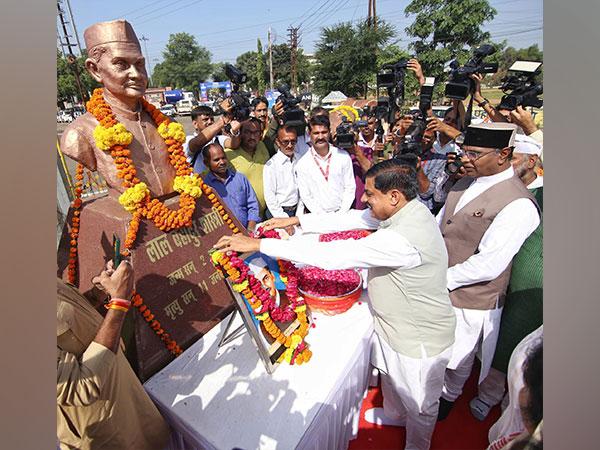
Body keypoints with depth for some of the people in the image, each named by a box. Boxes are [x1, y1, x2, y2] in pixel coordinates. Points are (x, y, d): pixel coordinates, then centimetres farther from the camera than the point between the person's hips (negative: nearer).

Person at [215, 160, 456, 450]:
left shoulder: (403, 238, -40)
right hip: (395, 325, 9)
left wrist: (258, 244, -34)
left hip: (419, 340, -8)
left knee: (420, 404, 23)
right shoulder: (407, 210, -9)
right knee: (391, 376, 34)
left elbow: (330, 255, -41)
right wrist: (296, 221, -7)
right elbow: (352, 219, -4)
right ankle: (393, 414, 64)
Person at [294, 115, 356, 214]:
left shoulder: (343, 156, 3)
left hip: (342, 213, 1)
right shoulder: (302, 164, -1)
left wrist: (341, 213, -5)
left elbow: (350, 188, 4)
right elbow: (305, 196, 0)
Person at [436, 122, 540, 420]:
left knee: (456, 360, 21)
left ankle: (447, 397, 50)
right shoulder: (465, 183, 2)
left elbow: (489, 265, -26)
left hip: (469, 301, -6)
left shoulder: (519, 204, -23)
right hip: (436, 289, 7)